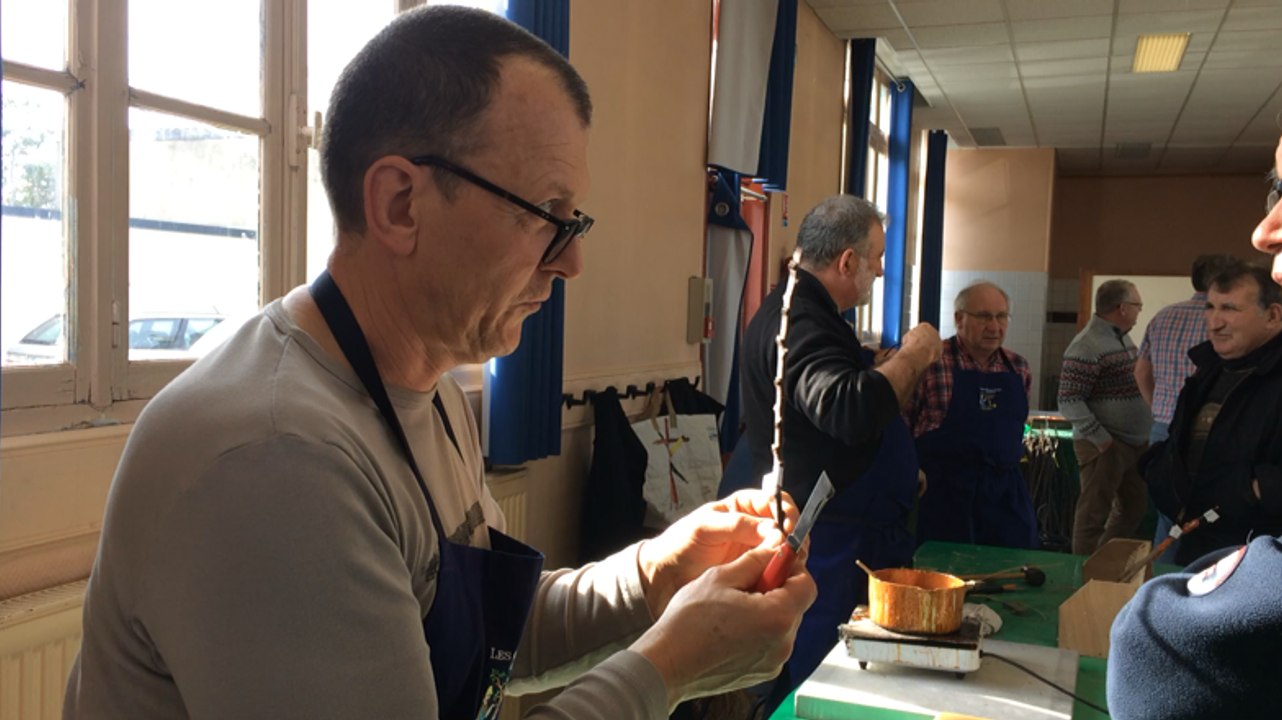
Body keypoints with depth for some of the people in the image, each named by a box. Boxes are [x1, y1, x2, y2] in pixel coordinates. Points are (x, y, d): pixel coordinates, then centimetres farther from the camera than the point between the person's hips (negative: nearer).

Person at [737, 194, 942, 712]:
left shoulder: (805, 310, 15)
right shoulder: (798, 320, -20)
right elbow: (852, 411, -34)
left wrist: (896, 364, 17)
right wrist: (910, 356, -19)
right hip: (826, 548, -10)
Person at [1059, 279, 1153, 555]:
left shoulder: (1123, 338, 11)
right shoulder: (1088, 346, -18)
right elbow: (1069, 402, -20)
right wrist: (1102, 439, -21)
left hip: (1135, 442, 10)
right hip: (1105, 446, -10)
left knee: (1134, 509, 19)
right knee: (1095, 514, 0)